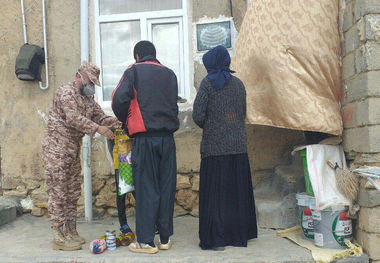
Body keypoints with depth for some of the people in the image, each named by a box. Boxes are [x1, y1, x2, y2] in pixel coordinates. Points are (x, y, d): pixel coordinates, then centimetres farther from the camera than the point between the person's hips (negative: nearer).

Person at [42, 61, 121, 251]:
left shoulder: (88, 100, 16)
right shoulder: (66, 92, -11)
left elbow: (102, 118, 11)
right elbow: (73, 118, -22)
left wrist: (122, 123, -6)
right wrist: (98, 129, -27)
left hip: (73, 150, 9)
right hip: (56, 148, -9)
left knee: (72, 192, 11)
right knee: (58, 192, -5)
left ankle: (70, 231, 19)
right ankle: (59, 237, 0)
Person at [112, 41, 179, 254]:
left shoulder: (134, 71, 3)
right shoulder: (169, 73, 16)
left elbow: (120, 98, -9)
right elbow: (173, 103, 16)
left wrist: (125, 121, 6)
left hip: (144, 137, -4)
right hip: (168, 136, 4)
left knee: (146, 188, 1)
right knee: (167, 186, 9)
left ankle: (146, 241, 6)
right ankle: (165, 238, 17)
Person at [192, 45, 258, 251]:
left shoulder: (208, 83, -5)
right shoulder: (238, 83, 10)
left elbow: (198, 115, -9)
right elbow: (243, 113, 15)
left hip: (214, 146, -5)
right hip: (238, 145, 5)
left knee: (214, 191, 2)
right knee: (237, 190, 13)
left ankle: (217, 239, 6)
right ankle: (239, 234, 22)